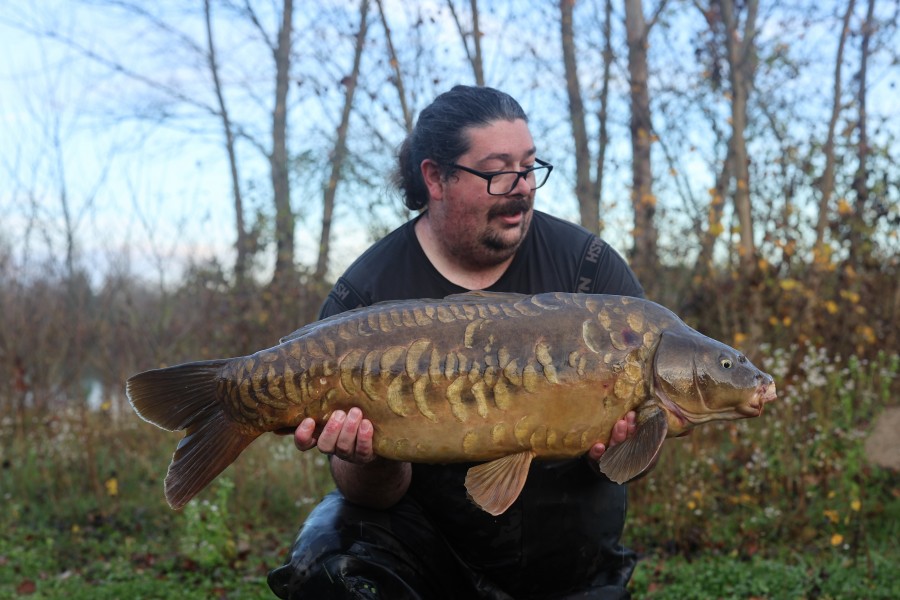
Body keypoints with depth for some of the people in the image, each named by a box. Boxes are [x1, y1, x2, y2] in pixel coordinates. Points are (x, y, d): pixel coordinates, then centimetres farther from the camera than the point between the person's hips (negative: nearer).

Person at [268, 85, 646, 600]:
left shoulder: (588, 264, -7)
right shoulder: (366, 294, -11)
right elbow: (374, 495, -11)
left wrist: (620, 442, -29)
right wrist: (372, 463, -34)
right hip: (426, 531, -1)